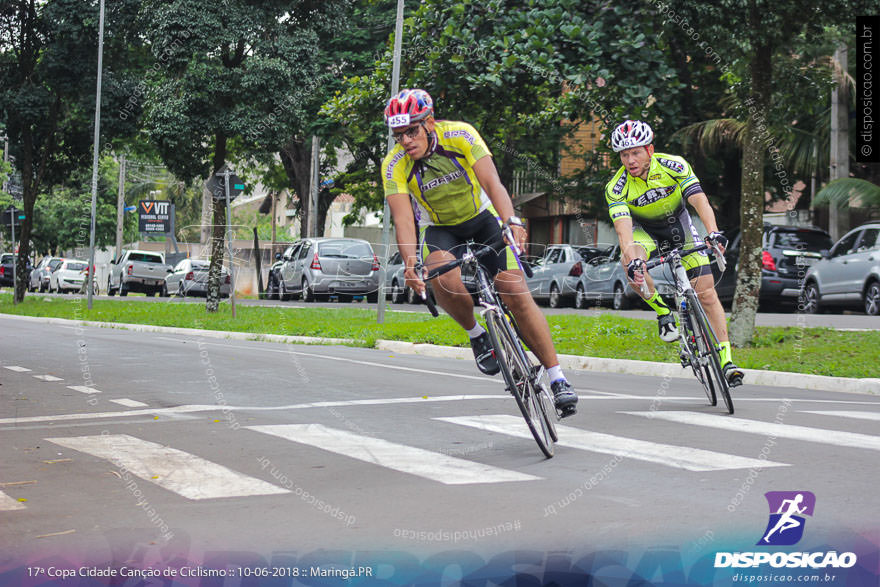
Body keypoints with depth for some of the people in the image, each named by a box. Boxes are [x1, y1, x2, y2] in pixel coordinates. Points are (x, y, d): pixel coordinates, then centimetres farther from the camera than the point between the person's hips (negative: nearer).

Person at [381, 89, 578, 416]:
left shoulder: (460, 135, -24)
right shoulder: (394, 166, -21)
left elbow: (492, 183, -33)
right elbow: (402, 219, -30)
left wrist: (511, 222, -51)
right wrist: (410, 263, -48)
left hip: (482, 216, 0)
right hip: (439, 229, 1)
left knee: (515, 291, -15)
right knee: (444, 278, -34)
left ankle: (557, 378, -5)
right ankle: (476, 335, -4)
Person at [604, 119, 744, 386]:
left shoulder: (673, 165, -24)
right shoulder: (616, 189, -25)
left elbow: (700, 201, -34)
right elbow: (623, 229, -36)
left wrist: (713, 232, -52)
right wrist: (632, 258, -56)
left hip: (679, 225, 1)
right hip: (643, 230, 0)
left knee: (707, 294, -9)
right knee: (630, 263, -35)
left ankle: (726, 359, -4)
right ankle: (663, 312, -12)